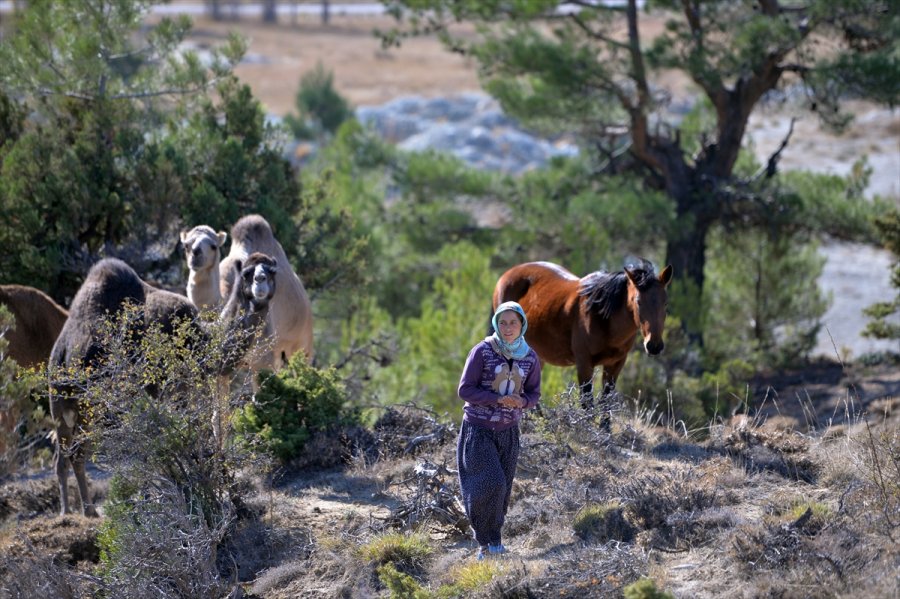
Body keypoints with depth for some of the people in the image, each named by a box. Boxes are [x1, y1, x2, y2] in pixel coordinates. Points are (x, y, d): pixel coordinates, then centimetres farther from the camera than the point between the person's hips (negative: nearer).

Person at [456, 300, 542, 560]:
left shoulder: (530, 358, 1)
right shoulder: (482, 352, -11)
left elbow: (533, 394, 9)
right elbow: (465, 390, -11)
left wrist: (522, 402, -16)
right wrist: (499, 399, -22)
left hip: (508, 431, 4)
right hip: (478, 429, -4)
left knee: (502, 491, 4)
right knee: (490, 484, -17)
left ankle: (486, 547, 20)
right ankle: (489, 540, 1)